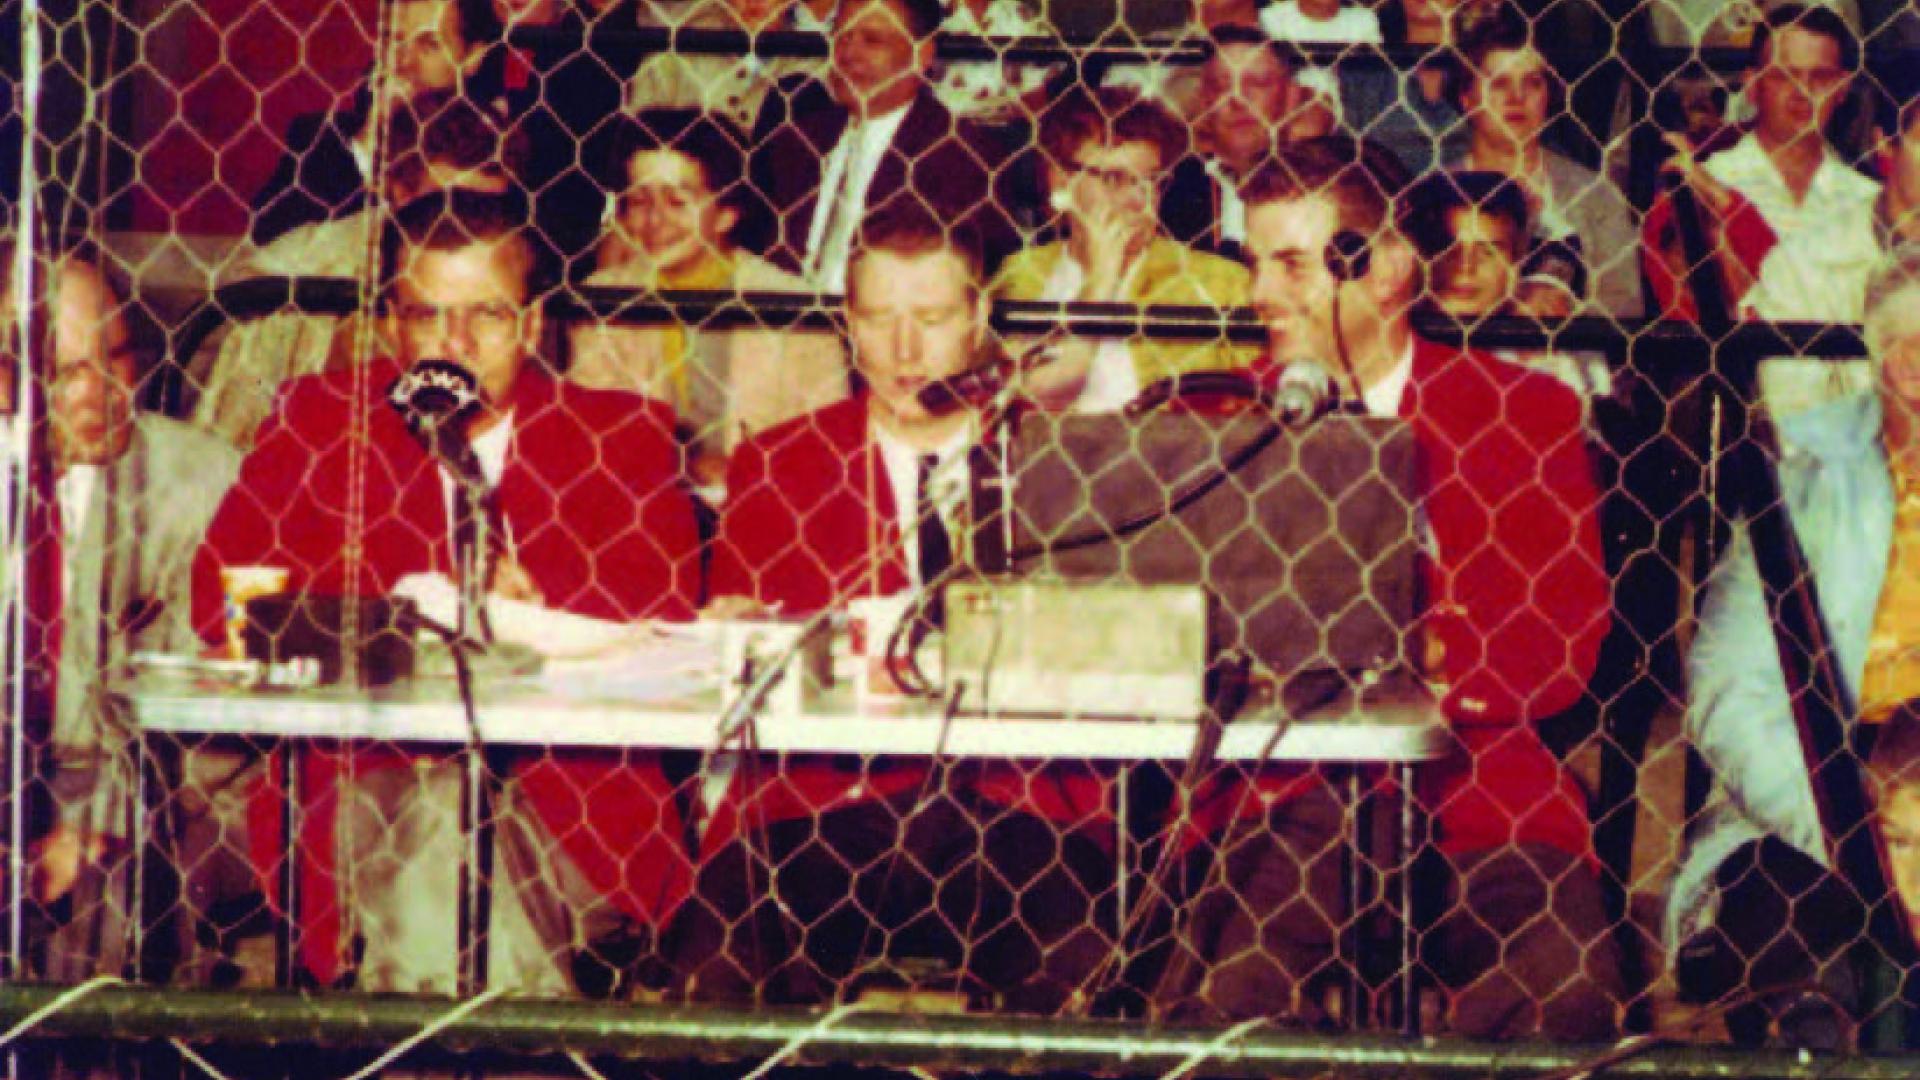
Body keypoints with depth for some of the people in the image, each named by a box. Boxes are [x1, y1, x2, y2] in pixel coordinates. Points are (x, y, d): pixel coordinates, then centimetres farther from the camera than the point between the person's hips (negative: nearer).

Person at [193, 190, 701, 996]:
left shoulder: (623, 439, 11)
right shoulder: (321, 423, 12)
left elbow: (669, 635, 1)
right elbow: (220, 600, -2)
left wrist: (529, 617, -16)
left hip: (577, 805, 0)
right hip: (365, 787, 1)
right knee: (435, 824, -31)